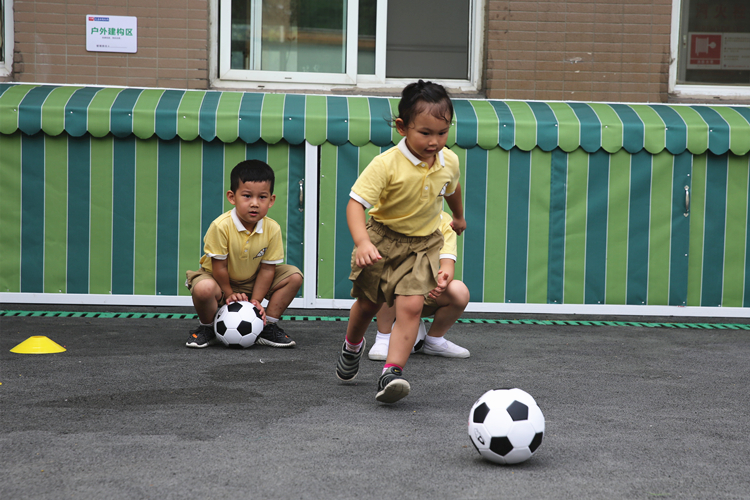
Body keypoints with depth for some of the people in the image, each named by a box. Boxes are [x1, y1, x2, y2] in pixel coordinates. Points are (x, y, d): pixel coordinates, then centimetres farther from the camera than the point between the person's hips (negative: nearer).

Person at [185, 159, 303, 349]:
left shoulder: (272, 229, -17)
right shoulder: (221, 226, -29)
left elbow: (267, 268, -12)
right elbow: (219, 266, -20)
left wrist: (256, 301, -15)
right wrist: (229, 294, -13)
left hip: (252, 282, 4)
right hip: (221, 282, -4)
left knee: (294, 276, -10)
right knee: (203, 289, -38)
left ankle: (268, 327, 3)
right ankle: (207, 328, -4)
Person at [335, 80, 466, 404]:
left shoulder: (450, 161, -9)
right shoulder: (387, 164, -26)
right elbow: (356, 202, -31)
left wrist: (459, 217, 34)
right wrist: (362, 242, -46)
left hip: (423, 244, 2)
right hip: (382, 238, -2)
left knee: (411, 305, -17)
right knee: (368, 302, 15)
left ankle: (392, 372, -19)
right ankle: (352, 346, 46)